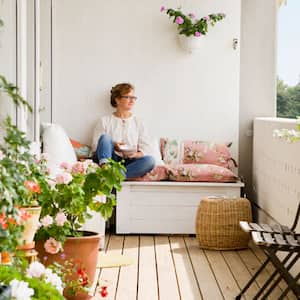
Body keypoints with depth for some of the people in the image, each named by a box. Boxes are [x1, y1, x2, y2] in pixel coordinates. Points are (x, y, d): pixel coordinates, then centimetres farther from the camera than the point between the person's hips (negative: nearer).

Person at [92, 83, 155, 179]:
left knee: (150, 160, -30)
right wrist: (112, 146, -13)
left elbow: (146, 149, 8)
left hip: (128, 162, 1)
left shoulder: (138, 122, 18)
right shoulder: (105, 121, 13)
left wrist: (136, 154, -14)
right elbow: (95, 146, 5)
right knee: (105, 137, -25)